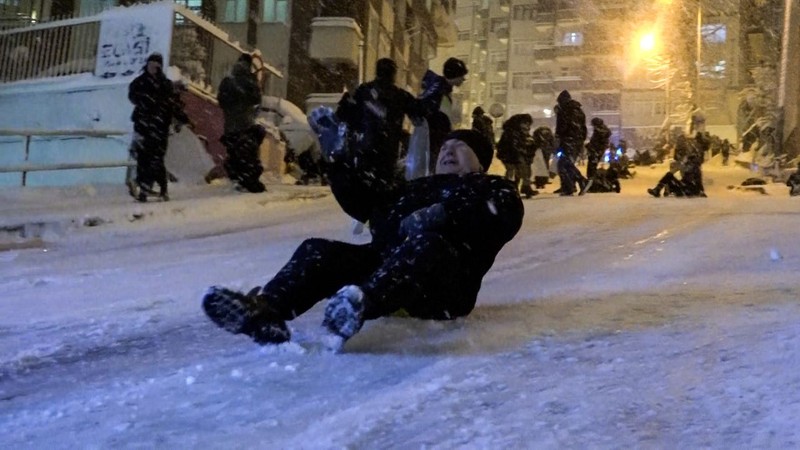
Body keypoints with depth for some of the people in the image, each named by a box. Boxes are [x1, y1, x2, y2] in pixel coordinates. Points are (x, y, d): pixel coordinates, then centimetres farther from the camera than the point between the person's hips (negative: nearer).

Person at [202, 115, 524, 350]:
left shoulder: (492, 189, 22)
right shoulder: (417, 188, 39)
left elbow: (506, 215, -4)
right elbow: (364, 203, 29)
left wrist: (448, 213, -19)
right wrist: (338, 158, 21)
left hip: (443, 284, -5)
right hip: (385, 263, 6)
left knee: (425, 242, -37)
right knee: (320, 251, -13)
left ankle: (361, 305, -63)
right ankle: (265, 310, -40)